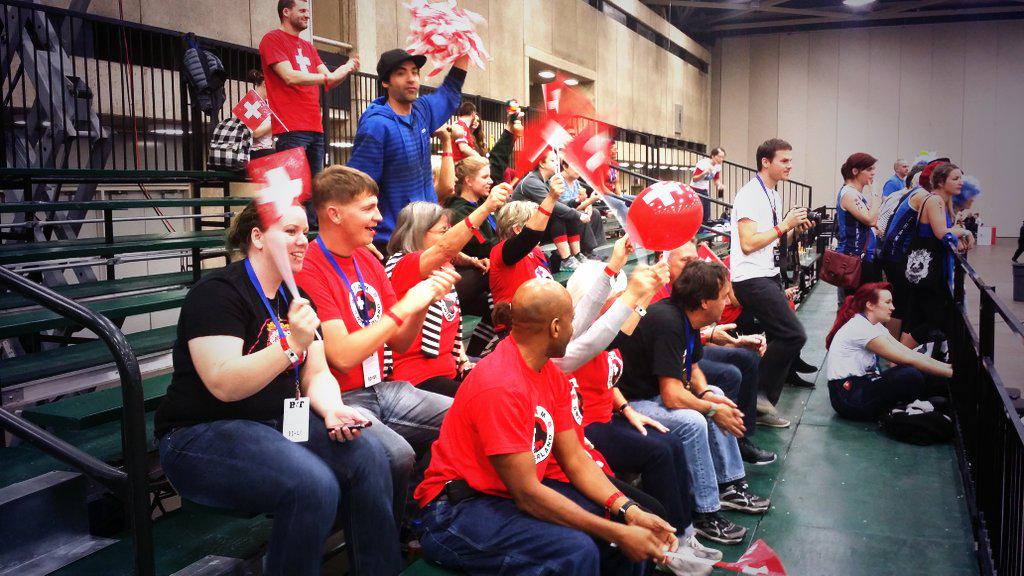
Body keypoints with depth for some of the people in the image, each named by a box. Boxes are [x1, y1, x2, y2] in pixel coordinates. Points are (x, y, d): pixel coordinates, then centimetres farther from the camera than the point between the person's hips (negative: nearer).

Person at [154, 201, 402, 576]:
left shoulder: (294, 298, 10)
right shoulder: (218, 293, -13)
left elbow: (317, 375, 10)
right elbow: (224, 385, -24)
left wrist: (331, 408, -11)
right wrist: (291, 344, -34)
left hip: (280, 423, 7)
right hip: (203, 433, -7)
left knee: (368, 455, -15)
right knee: (313, 484, -30)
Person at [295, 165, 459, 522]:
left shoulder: (369, 261, 11)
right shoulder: (309, 269, -15)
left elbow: (399, 344, 12)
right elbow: (343, 355, -22)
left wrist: (423, 302, -5)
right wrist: (403, 307, -17)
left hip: (381, 389, 8)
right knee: (397, 454, -32)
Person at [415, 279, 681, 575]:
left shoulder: (550, 373, 3)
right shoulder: (501, 386, -26)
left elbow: (574, 458, 4)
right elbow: (527, 494, -25)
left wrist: (629, 511, -10)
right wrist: (617, 534, -21)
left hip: (523, 492, 9)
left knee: (628, 530, -1)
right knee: (576, 551, -30)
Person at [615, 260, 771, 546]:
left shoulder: (686, 317, 3)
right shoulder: (667, 322, -27)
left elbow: (693, 367, 18)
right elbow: (672, 397, -29)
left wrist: (706, 393, -2)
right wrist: (713, 410, -14)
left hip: (651, 391, 11)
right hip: (627, 402, -11)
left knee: (716, 396, 14)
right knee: (692, 422, -29)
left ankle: (729, 485, 18)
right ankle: (705, 513, -14)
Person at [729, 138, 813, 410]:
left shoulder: (774, 197, 17)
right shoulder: (750, 195, -12)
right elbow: (748, 243, -19)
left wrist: (794, 229, 10)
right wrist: (784, 225, -13)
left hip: (770, 275, 10)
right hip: (752, 278, -10)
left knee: (781, 338, 8)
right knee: (794, 335, -15)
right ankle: (758, 394, -4)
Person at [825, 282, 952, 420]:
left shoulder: (875, 326, 10)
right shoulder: (861, 329, -20)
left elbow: (909, 353, 4)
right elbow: (908, 359, -20)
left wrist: (948, 366, -5)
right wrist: (950, 372, -18)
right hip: (847, 395, -9)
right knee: (911, 375, -18)